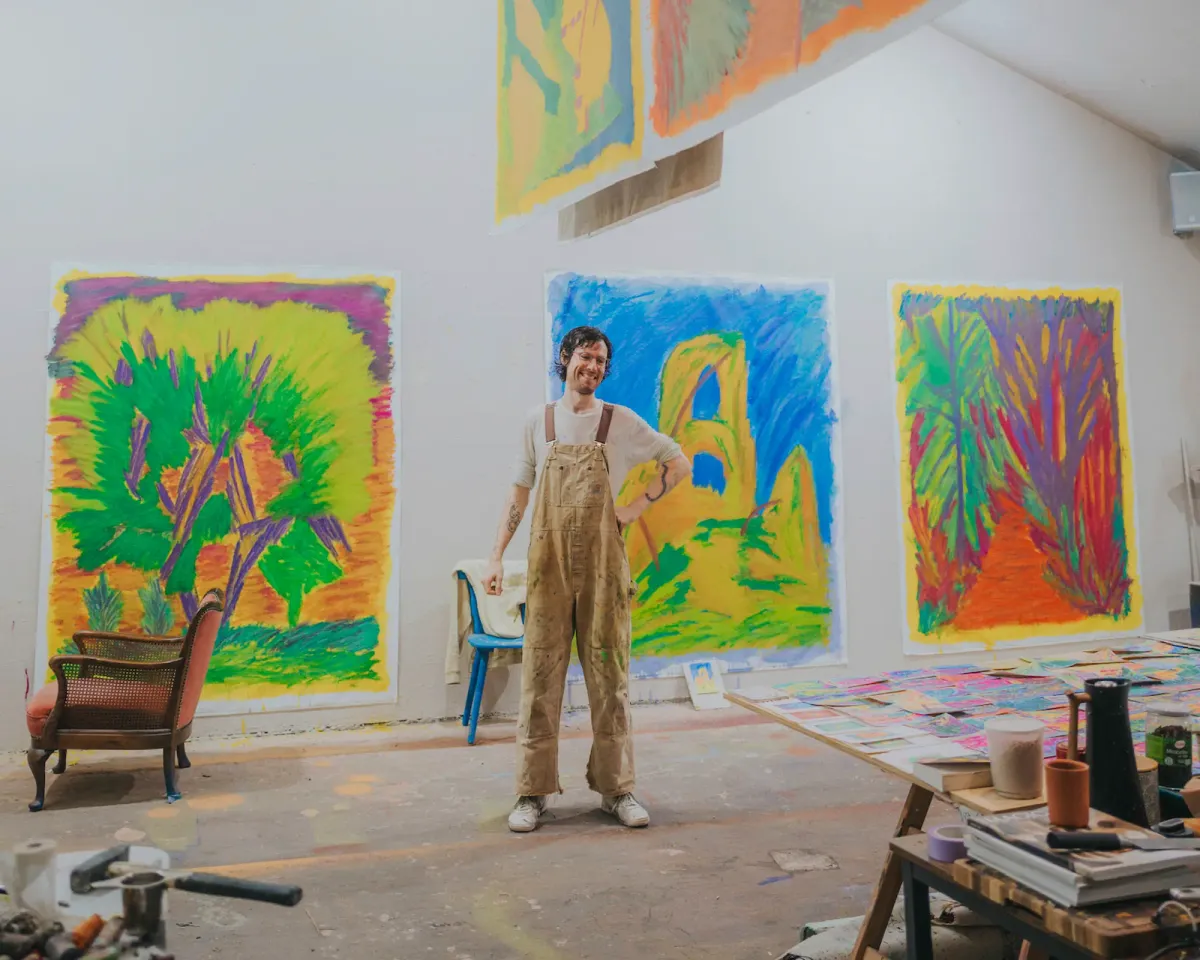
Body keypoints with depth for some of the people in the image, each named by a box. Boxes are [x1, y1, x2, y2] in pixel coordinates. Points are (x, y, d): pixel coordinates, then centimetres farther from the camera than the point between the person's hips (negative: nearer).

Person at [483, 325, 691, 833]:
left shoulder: (621, 421, 4)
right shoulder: (538, 421, 8)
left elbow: (679, 463, 10)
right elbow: (519, 492, 9)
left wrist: (636, 507, 0)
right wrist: (496, 556, 3)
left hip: (603, 564, -1)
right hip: (549, 564, 1)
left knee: (609, 675, 4)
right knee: (541, 674, 1)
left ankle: (617, 788, 15)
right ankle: (532, 792, 11)